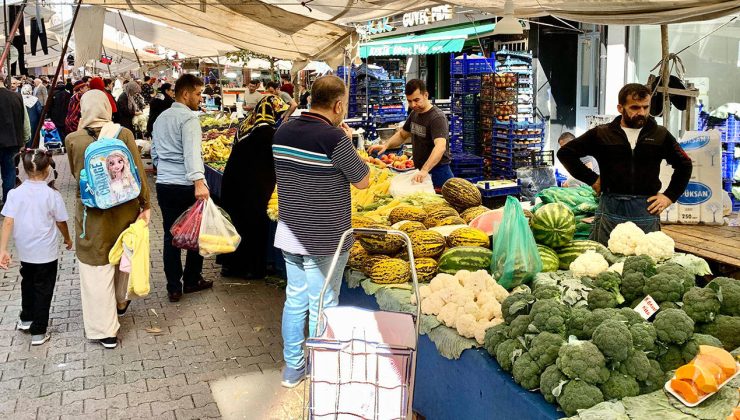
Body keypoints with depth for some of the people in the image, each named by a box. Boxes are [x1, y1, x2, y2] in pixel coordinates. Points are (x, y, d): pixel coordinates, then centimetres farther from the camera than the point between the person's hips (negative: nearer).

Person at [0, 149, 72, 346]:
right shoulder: (52, 195, -15)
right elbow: (61, 222, -4)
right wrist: (67, 239, 14)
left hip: (24, 251, 4)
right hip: (46, 252, -4)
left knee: (28, 283, 26)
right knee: (43, 289, 8)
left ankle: (26, 318, 42)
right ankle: (38, 332, 13)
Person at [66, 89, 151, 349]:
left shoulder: (73, 140, -11)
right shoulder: (124, 134, -10)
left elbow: (75, 173, 5)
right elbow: (138, 172, -8)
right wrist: (145, 205, 0)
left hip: (92, 213, -2)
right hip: (124, 208, 2)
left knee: (97, 268, 8)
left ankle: (105, 330, 13)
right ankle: (120, 303, 47)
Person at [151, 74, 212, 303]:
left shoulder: (160, 118, 14)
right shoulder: (188, 118, -11)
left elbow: (154, 153, 23)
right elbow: (192, 153, -25)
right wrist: (199, 182, -34)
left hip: (163, 185, 7)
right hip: (187, 187, -7)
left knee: (171, 236, 10)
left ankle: (174, 288, 14)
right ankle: (192, 281, 21)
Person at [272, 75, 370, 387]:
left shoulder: (282, 133, 1)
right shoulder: (334, 137, -20)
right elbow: (362, 181, -11)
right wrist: (349, 143, 1)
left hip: (290, 233, 7)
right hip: (324, 240, -6)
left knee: (294, 300, 17)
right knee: (322, 307, 7)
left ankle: (293, 367, 31)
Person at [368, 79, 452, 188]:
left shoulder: (437, 117, -20)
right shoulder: (414, 114, 8)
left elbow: (440, 146, -35)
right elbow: (402, 134, 22)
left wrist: (425, 170, -49)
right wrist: (386, 145, 2)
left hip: (438, 172, -8)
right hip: (420, 171, 8)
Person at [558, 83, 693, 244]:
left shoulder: (660, 135, 9)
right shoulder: (601, 134, 3)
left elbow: (685, 164, 20)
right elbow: (565, 153, 4)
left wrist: (670, 196, 10)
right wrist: (591, 179, -1)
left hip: (647, 209, 1)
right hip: (611, 209, -1)